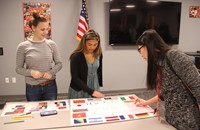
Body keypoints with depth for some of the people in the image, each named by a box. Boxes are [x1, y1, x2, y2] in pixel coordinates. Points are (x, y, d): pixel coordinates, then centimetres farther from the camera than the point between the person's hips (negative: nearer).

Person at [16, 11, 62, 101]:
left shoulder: (51, 44, -3)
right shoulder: (23, 46, -6)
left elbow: (59, 63, 3)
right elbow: (18, 68, -1)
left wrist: (51, 72, -15)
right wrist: (31, 72, -18)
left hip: (50, 86, 1)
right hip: (32, 88, -1)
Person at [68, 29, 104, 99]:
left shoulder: (99, 54, -3)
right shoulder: (76, 56, -17)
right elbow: (75, 78, -17)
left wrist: (99, 85, 13)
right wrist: (91, 91, -21)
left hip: (95, 90, 4)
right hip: (78, 92, -4)